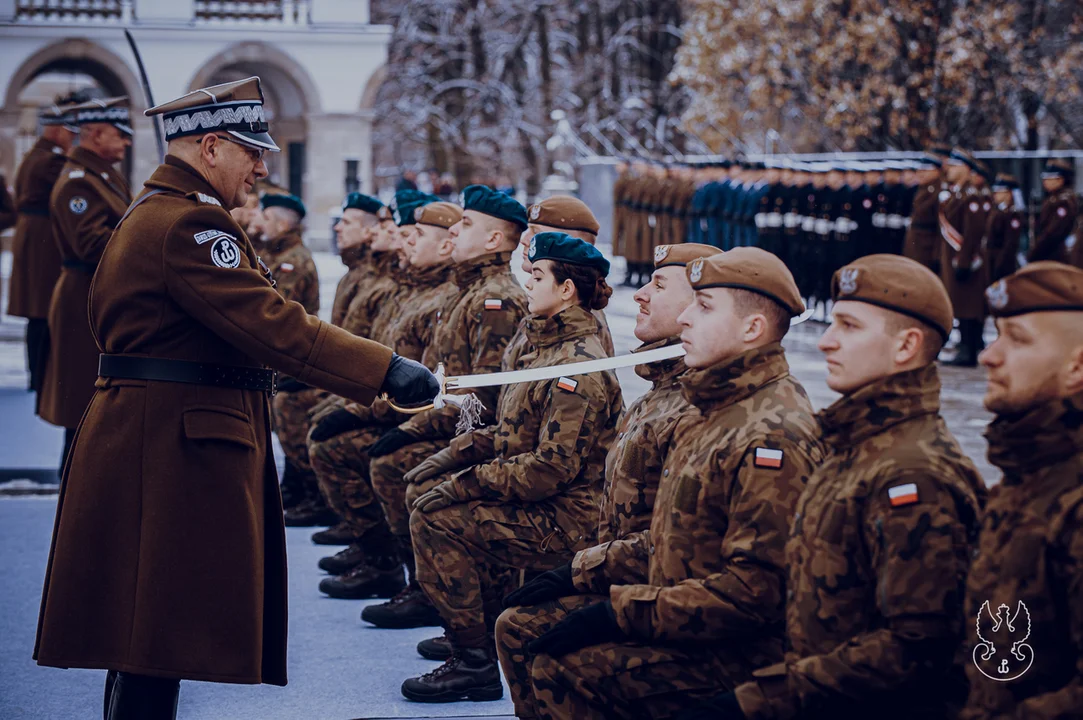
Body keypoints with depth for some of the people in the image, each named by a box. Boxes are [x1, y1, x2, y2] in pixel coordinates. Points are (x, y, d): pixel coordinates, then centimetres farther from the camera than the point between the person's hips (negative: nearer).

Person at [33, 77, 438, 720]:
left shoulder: (153, 212, 20)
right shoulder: (189, 222, -16)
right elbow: (270, 324, -25)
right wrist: (385, 369, -26)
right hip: (175, 447, -11)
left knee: (148, 638, 13)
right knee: (159, 636, -9)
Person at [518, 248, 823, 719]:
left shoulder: (773, 436, -20)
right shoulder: (716, 411, 14)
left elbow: (755, 589, -25)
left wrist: (624, 611, -22)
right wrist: (583, 570, 12)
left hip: (737, 655, -10)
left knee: (563, 671, -20)